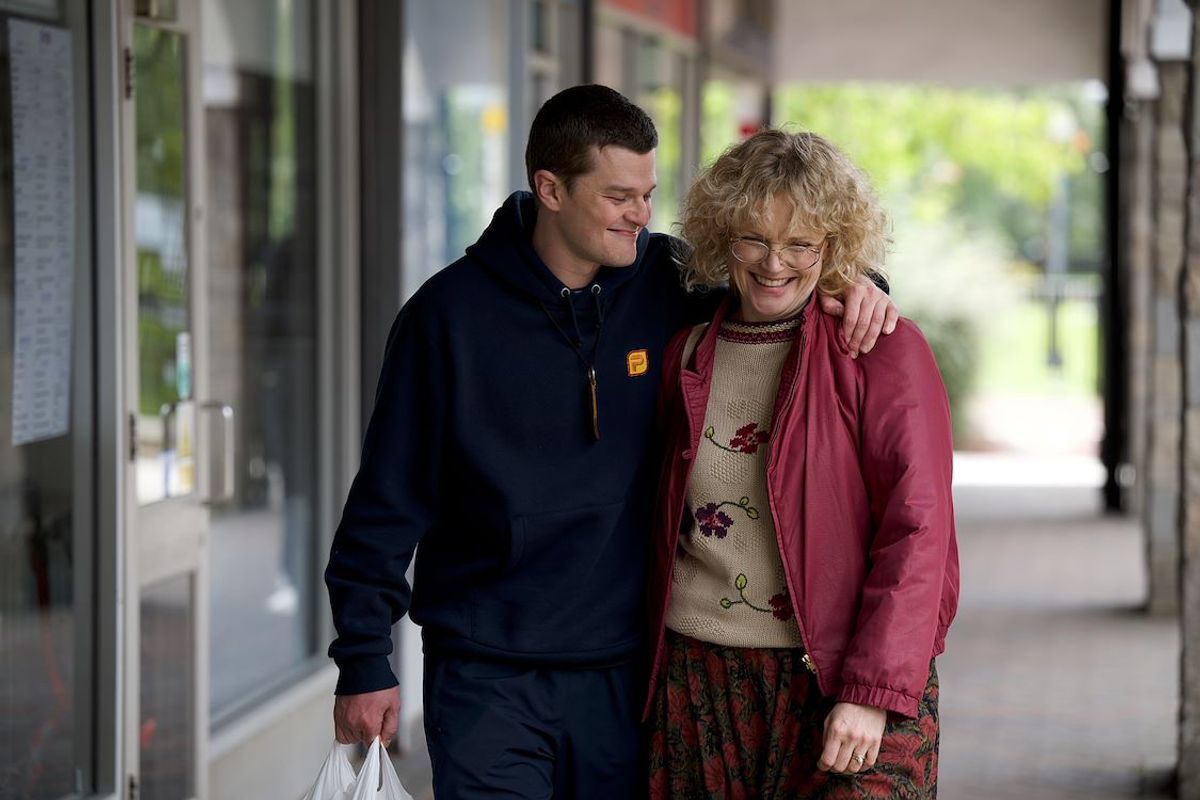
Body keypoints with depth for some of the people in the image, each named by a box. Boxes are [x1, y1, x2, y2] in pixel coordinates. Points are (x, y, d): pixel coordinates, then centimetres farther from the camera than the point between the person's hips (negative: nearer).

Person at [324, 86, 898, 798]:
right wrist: (364, 659, -3)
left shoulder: (669, 282, 1)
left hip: (624, 670, 3)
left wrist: (854, 284, -5)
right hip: (488, 678, -3)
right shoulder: (450, 313, -6)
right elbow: (388, 500, -2)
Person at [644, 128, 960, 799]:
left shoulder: (885, 350, -2)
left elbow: (917, 530, -8)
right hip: (700, 686, 4)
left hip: (850, 689, -4)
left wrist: (874, 691, -16)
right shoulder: (687, 353, 12)